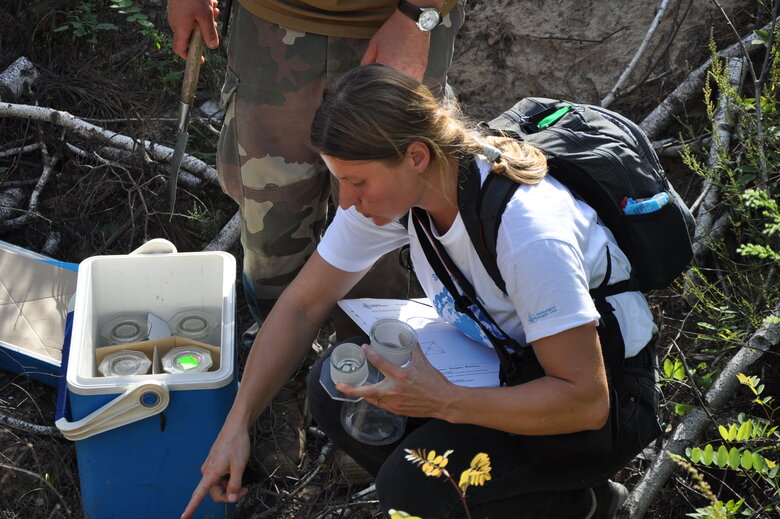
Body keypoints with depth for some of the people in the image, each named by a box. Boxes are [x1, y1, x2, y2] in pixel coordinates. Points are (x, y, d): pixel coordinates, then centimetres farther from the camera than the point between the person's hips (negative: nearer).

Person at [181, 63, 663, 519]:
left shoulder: (528, 230, -35)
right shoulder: (389, 186, -14)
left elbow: (585, 400, -31)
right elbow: (304, 305, -3)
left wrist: (443, 402, -35)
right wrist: (237, 425, -8)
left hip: (610, 388, -7)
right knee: (335, 390, -11)